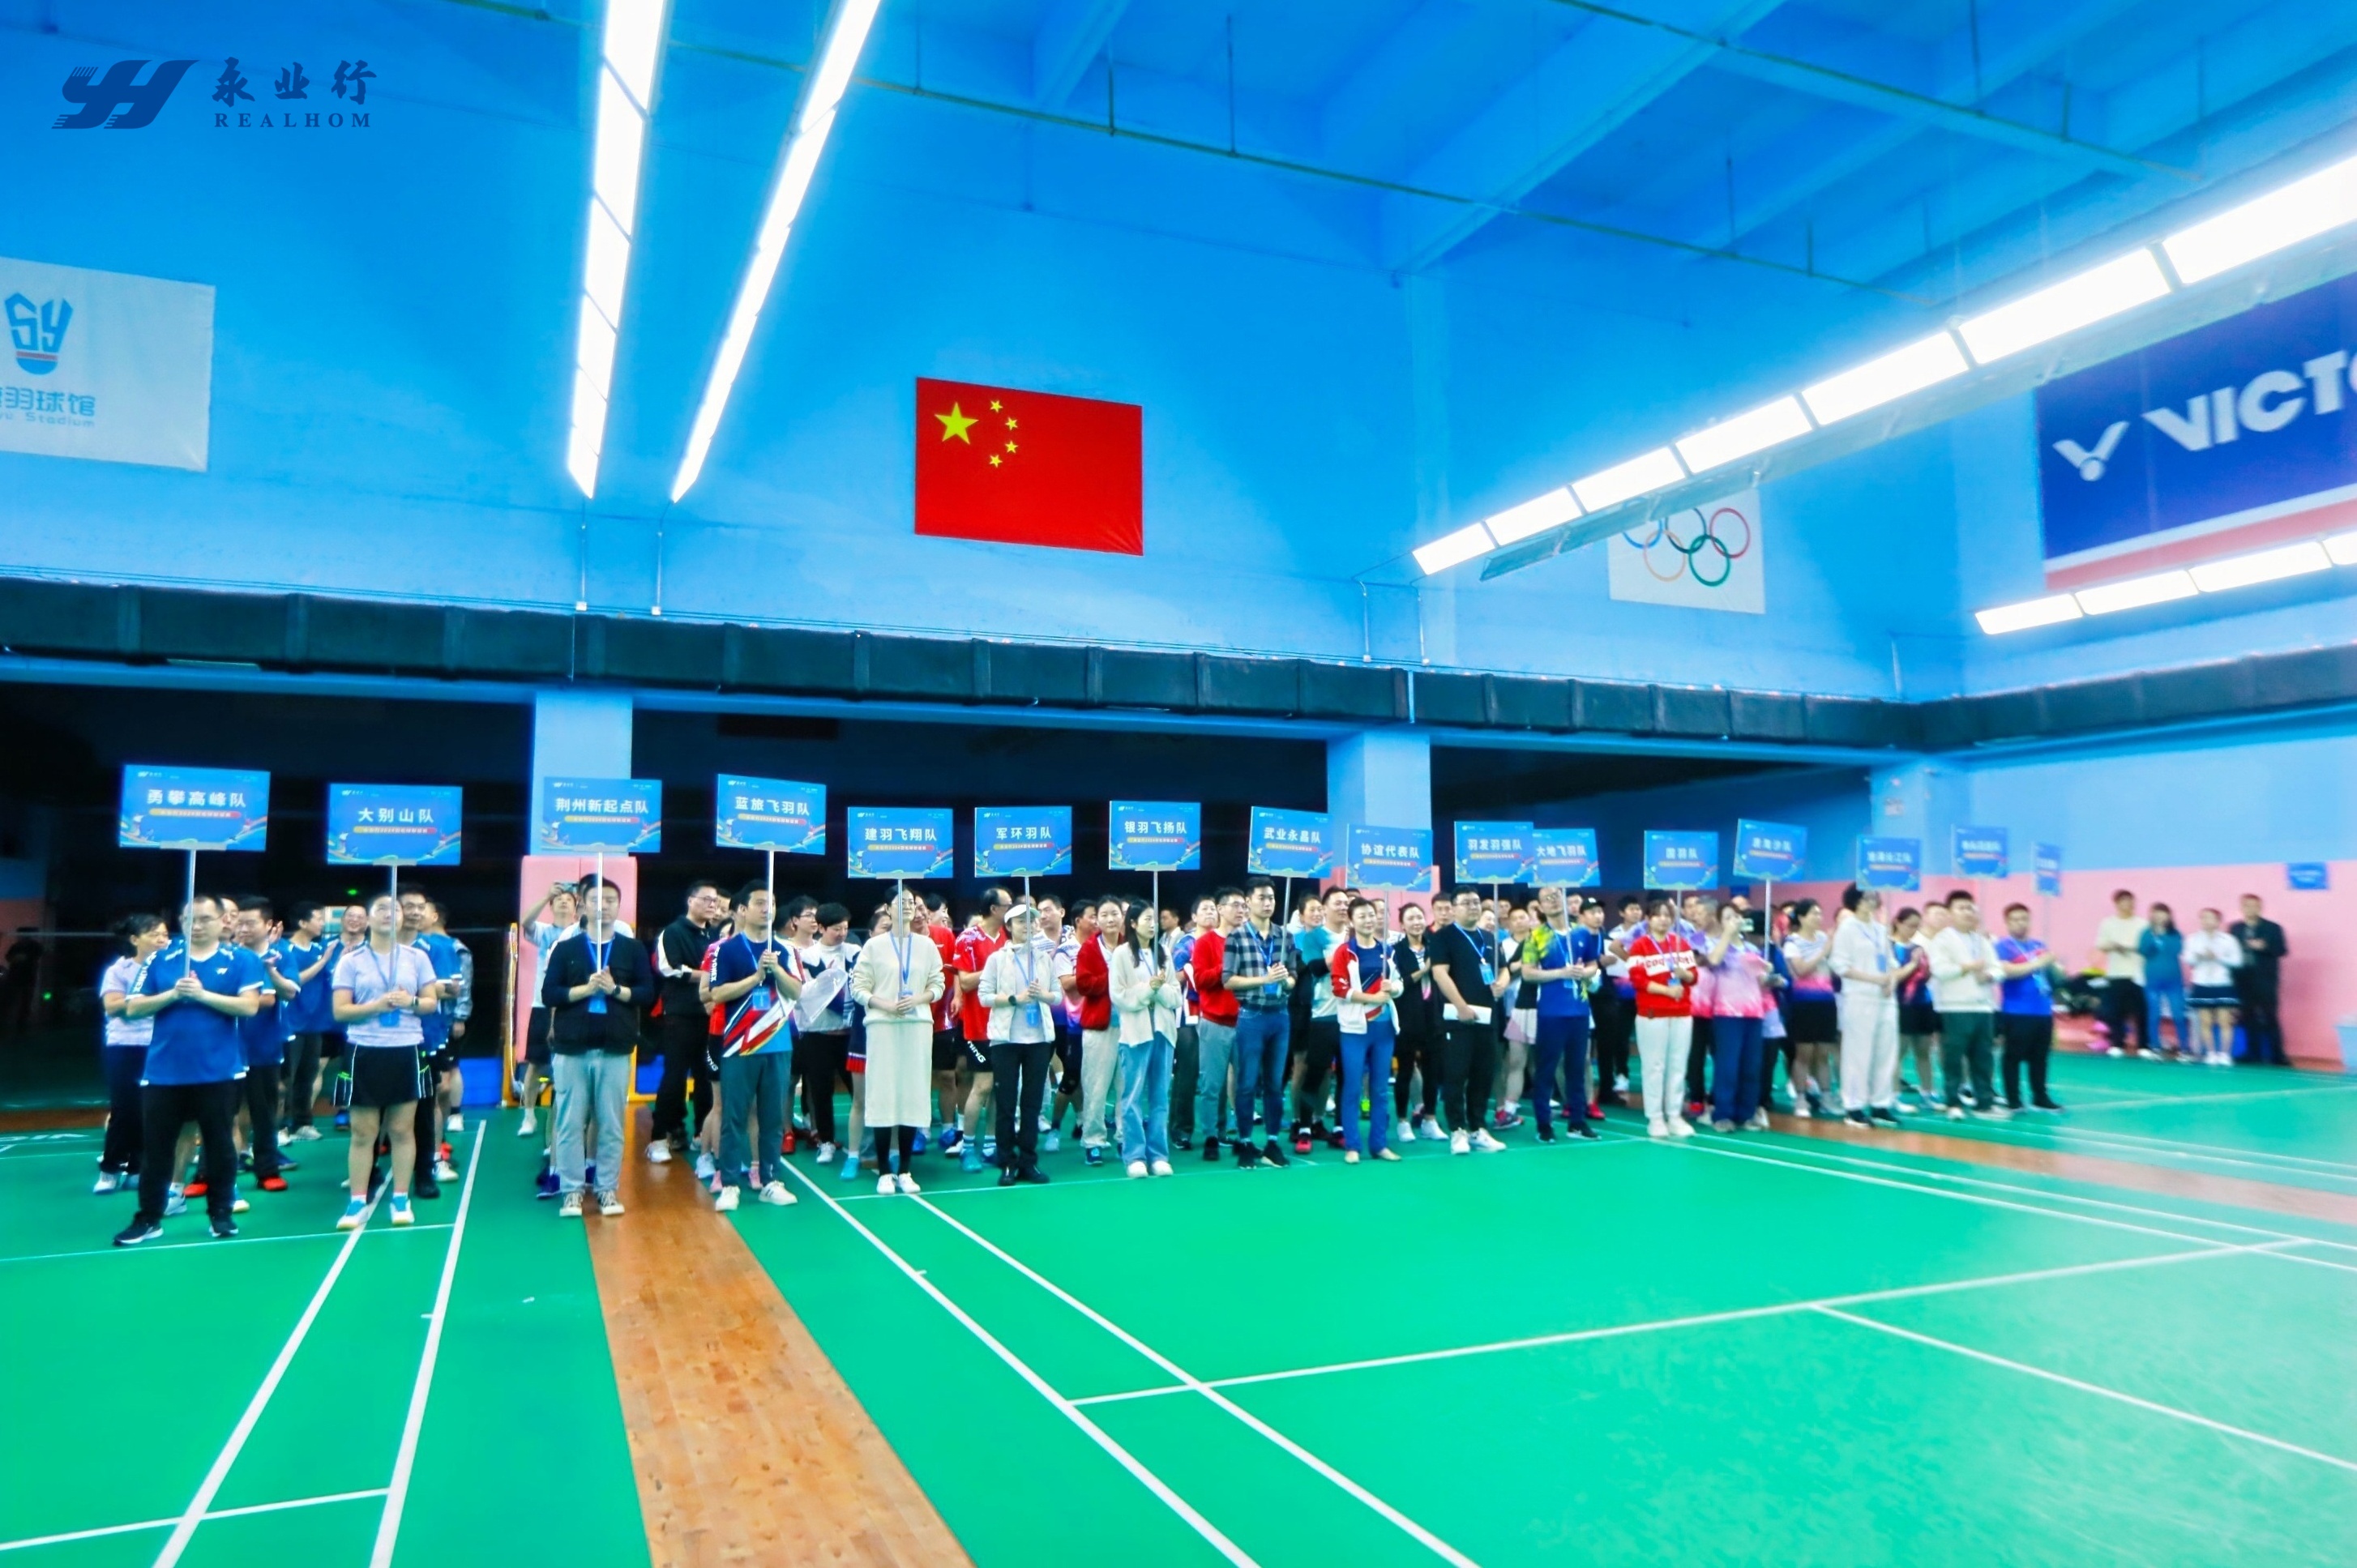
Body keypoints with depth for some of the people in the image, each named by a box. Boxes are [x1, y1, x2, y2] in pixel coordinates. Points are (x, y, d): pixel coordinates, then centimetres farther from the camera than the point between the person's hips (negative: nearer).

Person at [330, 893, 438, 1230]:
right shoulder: (350, 961, 1)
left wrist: (411, 1002, -13)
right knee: (362, 1133, 2)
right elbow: (340, 1011, -3)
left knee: (403, 1130, 5)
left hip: (407, 1051, 1)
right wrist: (376, 1006, -17)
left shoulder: (417, 958, 6)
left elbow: (431, 1002, 7)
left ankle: (401, 1199, 14)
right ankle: (357, 1202, 11)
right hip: (364, 1052, -1)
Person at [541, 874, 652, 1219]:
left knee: (612, 1124, 4)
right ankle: (572, 1190, 12)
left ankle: (608, 1189, 12)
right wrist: (586, 988, -14)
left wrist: (615, 989, -13)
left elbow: (648, 992, 1)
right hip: (571, 1048, 0)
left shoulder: (632, 948, 7)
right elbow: (549, 993, -1)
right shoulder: (566, 948, 6)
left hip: (616, 1049, 0)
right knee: (570, 1123, 3)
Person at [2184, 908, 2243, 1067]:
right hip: (2202, 985, 1)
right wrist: (2199, 957, -18)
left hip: (2223, 985, -1)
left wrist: (2218, 958, -14)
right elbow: (2188, 961, 1)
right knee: (2206, 1022, 2)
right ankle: (2211, 1053, 9)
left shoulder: (2228, 940, 0)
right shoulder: (2193, 939, 4)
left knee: (2225, 1021, -4)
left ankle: (2225, 1054, 1)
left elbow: (2237, 962, -4)